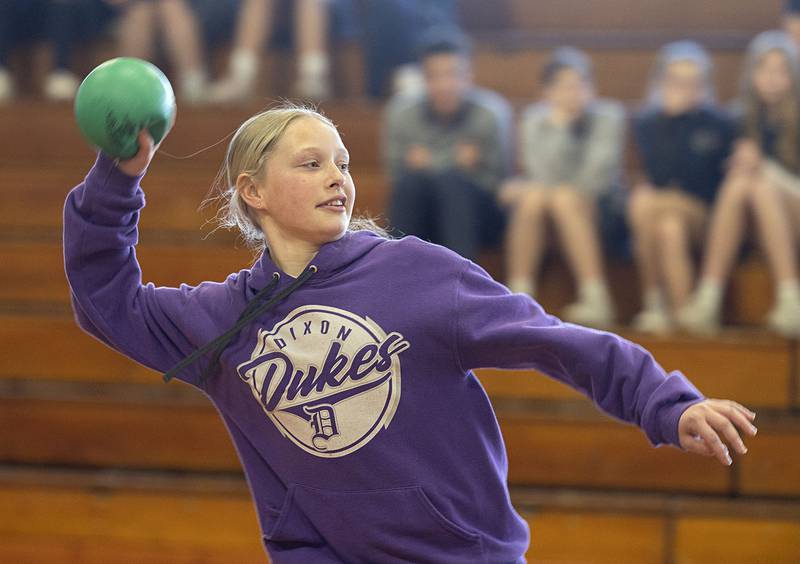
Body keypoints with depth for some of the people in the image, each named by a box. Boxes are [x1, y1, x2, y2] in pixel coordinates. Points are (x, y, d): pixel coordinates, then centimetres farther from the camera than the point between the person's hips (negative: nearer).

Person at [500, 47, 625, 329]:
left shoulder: (607, 116, -7)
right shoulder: (536, 118, -2)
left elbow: (598, 172, -17)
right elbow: (546, 173, -16)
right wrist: (559, 123, -23)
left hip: (597, 202, -2)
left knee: (563, 198, -33)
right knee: (533, 198, -30)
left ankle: (596, 298, -38)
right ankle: (519, 296, -30)